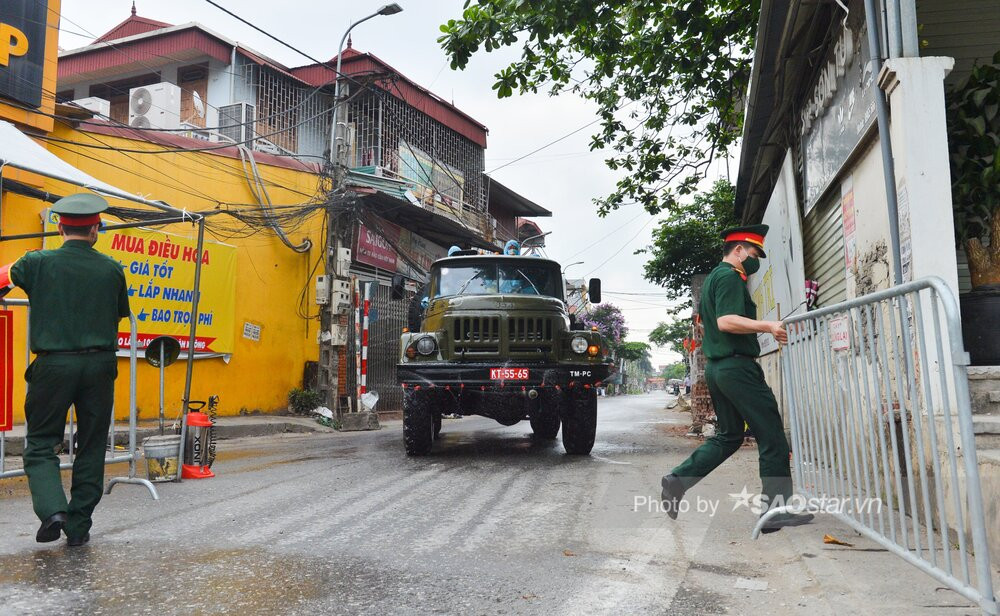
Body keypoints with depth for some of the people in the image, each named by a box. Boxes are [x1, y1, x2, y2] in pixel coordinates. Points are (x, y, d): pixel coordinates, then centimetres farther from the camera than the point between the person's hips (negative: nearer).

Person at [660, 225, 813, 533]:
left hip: (716, 366, 10)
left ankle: (677, 479, 7)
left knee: (728, 436, 16)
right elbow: (726, 321, -23)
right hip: (737, 366, -10)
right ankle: (776, 511, 0)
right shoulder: (730, 276, -10)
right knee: (772, 437, -3)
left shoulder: (712, 278, 21)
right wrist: (767, 326, -27)